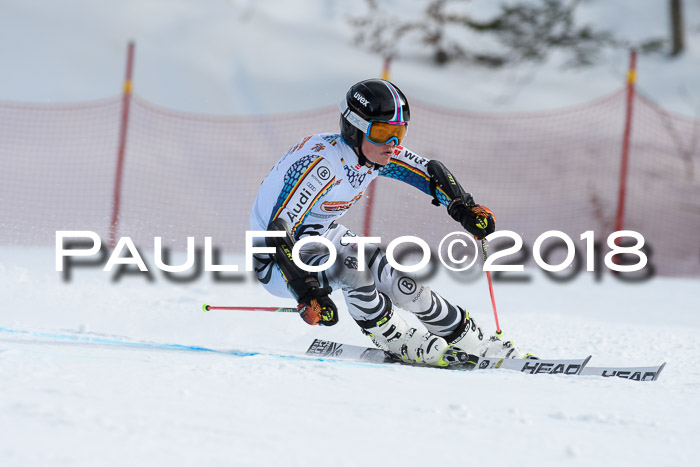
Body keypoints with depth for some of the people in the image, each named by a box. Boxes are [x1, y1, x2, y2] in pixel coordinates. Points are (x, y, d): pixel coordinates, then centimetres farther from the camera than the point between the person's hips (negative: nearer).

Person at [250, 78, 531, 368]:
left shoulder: (378, 151, -12)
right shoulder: (321, 164, -35)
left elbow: (430, 171, 2)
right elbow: (279, 231, -39)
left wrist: (465, 209, -16)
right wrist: (307, 293, -46)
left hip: (323, 235, 7)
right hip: (278, 258, -7)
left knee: (401, 283, -7)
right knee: (351, 263, -33)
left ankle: (470, 339, 12)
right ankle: (400, 343, -13)